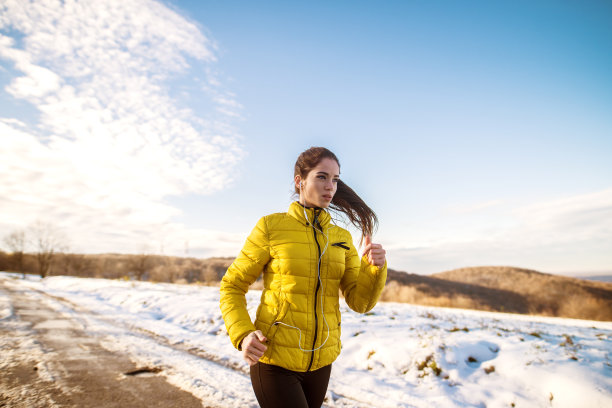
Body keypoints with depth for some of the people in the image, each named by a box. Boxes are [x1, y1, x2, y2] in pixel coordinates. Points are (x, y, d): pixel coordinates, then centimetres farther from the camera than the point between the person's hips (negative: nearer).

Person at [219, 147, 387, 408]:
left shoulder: (342, 238, 3)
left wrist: (375, 268, -21)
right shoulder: (271, 226, -9)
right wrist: (243, 335, -20)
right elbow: (231, 287, -4)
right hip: (273, 359, -4)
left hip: (320, 361, 5)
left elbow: (360, 302, -2)